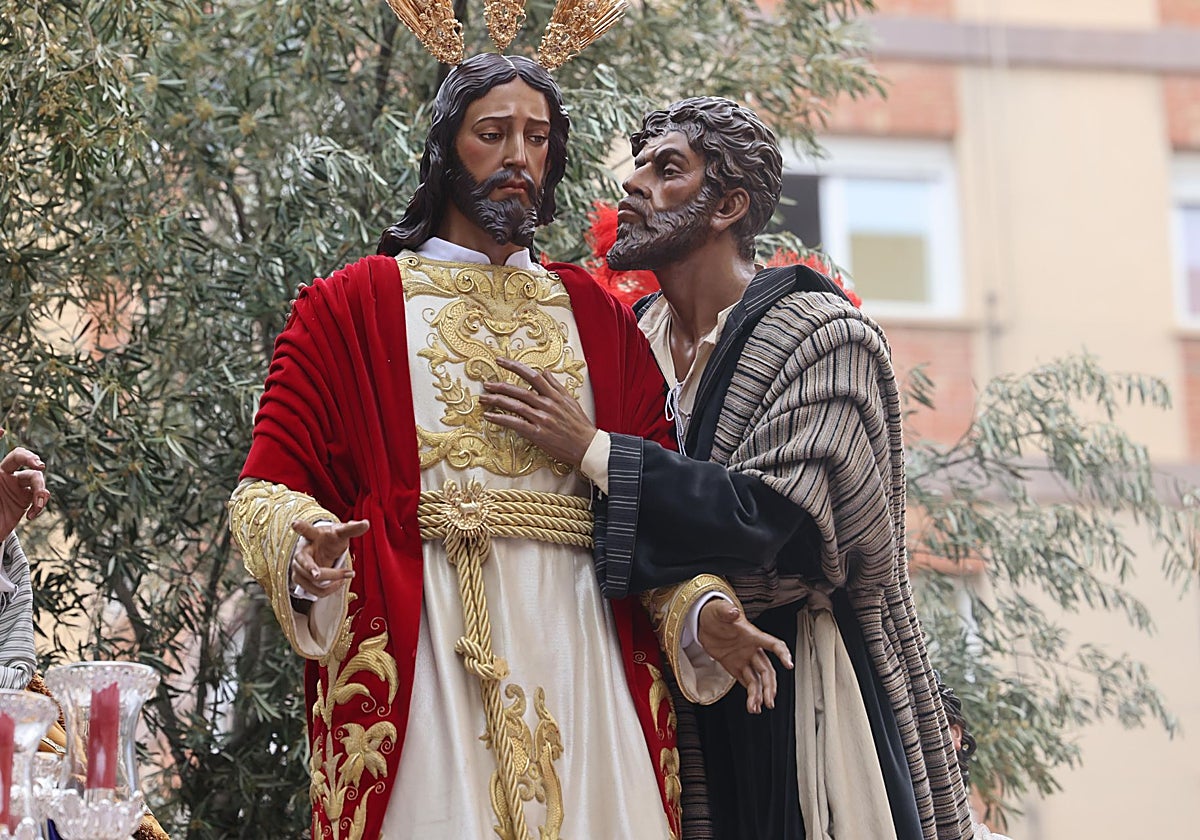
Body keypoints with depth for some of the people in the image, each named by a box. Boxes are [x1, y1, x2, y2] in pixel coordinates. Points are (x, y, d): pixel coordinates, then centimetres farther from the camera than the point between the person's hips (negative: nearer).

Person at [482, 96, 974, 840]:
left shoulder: (818, 336, -10)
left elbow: (762, 518, -21)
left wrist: (591, 448, -20)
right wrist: (694, 600, -12)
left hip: (790, 692, -5)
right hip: (672, 685, 5)